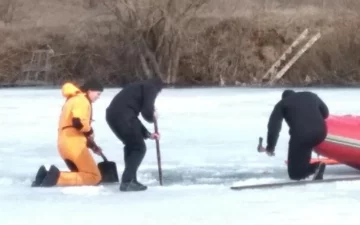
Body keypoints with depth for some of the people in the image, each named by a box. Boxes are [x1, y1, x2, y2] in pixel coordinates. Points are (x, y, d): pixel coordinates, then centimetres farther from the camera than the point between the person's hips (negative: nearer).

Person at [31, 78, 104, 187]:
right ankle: (57, 177, -23)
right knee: (94, 176, -9)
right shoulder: (82, 100, -6)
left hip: (65, 142, 10)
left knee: (82, 175, 17)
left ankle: (47, 175, -1)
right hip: (73, 142, -10)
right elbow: (78, 122, -23)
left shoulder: (74, 100, 26)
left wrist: (92, 145, 20)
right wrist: (90, 132, -3)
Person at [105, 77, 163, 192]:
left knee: (131, 145, 25)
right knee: (139, 148, 2)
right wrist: (152, 117, 17)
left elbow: (132, 118, 32)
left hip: (112, 114, 9)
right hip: (122, 116, -9)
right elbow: (146, 110, -6)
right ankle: (127, 182, -5)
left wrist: (148, 134, 32)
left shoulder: (138, 87, 34)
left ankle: (130, 179, 27)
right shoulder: (151, 88, 9)